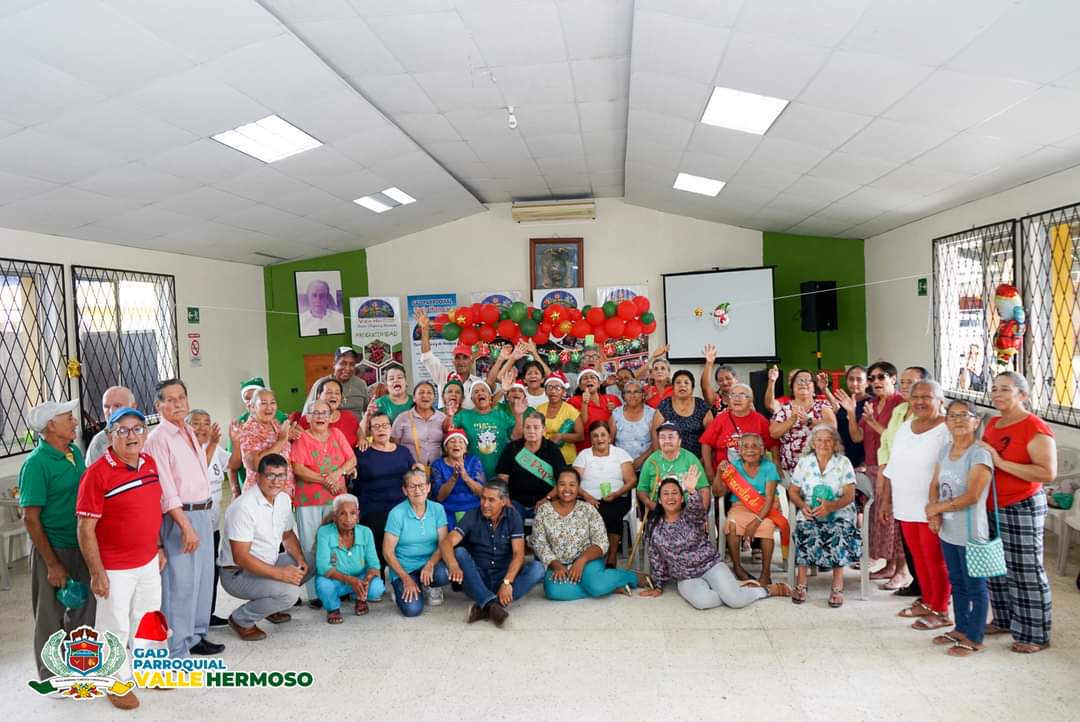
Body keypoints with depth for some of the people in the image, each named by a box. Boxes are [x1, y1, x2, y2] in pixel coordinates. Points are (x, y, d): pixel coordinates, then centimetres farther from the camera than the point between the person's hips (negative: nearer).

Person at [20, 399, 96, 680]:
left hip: (81, 546, 7)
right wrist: (52, 564, -17)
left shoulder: (75, 452, 2)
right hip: (54, 550, -7)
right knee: (51, 615, 10)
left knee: (82, 608, 19)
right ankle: (51, 677, 28)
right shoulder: (36, 464, -19)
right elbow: (30, 518, -18)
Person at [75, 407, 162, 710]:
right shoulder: (97, 473, -20)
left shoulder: (150, 464, 0)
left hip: (148, 562, 7)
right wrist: (97, 572, -17)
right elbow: (85, 529, -18)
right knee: (115, 628, 10)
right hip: (115, 568, -6)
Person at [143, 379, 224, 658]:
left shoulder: (190, 433, 13)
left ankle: (196, 636, 30)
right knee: (181, 583, -4)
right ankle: (177, 651, 5)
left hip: (203, 513, 8)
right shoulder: (158, 438, -12)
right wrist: (186, 526, -20)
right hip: (179, 517, -8)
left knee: (204, 578, 15)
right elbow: (165, 489, -17)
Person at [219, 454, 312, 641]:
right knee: (289, 592, -27)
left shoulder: (284, 499, 1)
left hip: (269, 564, 9)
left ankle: (271, 608, 17)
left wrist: (301, 560, -4)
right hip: (238, 574, -9)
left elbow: (288, 534, 15)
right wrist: (279, 573, -29)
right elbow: (240, 557, -27)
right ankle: (241, 619, -4)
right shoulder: (244, 507, -25)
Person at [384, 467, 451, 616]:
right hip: (404, 568, -2)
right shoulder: (397, 513, -10)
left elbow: (443, 544, -5)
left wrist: (430, 565, -24)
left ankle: (430, 587, 6)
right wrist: (406, 578, -15)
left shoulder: (437, 509, -1)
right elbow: (387, 552, -8)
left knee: (444, 574, -32)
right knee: (412, 609, -23)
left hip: (430, 563, 2)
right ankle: (401, 588, 13)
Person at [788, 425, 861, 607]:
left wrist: (831, 506, -25)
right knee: (806, 531, -30)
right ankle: (801, 584, -22)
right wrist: (802, 505, -14)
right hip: (810, 513, 1)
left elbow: (849, 495, -6)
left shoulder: (843, 463, 2)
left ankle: (838, 586, -23)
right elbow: (793, 491, 8)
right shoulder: (803, 462, 8)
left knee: (838, 534, -32)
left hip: (838, 512, -1)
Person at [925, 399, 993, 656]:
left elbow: (971, 497, -22)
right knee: (957, 583, 20)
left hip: (970, 533, -7)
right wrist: (934, 514, -9)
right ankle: (961, 629, 35)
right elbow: (935, 485, 8)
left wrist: (936, 508, -13)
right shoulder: (946, 449, 6)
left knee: (975, 586, 6)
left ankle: (975, 639, 18)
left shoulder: (980, 454, -17)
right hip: (947, 531, 7)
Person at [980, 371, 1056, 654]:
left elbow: (1048, 473, -23)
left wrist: (1000, 462, -24)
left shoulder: (1035, 428, -14)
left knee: (1026, 572, 1)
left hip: (1022, 509, -8)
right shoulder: (992, 424, 10)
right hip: (992, 508, 8)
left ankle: (1035, 635, 13)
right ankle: (1004, 620, 32)